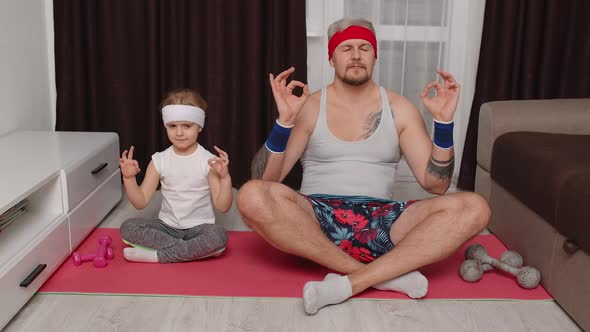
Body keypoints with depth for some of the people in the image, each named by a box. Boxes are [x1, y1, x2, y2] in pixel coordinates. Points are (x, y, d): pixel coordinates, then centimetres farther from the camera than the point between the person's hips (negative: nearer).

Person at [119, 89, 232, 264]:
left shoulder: (209, 161, -8)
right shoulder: (159, 160, 0)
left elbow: (223, 206, -12)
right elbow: (141, 202, 0)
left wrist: (225, 176, -26)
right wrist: (129, 177, -14)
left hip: (198, 227, -3)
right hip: (167, 226, 3)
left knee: (219, 236, -35)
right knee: (127, 227, -21)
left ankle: (156, 255, -21)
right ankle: (193, 250, -19)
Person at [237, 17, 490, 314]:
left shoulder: (399, 109, 7)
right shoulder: (310, 107, 2)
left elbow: (435, 184, 2)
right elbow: (265, 179, -5)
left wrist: (443, 121, -10)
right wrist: (285, 120, -20)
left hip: (380, 222, 2)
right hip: (317, 220, -1)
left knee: (473, 208, -21)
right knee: (252, 196, -32)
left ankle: (351, 282, -28)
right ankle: (387, 274, -24)